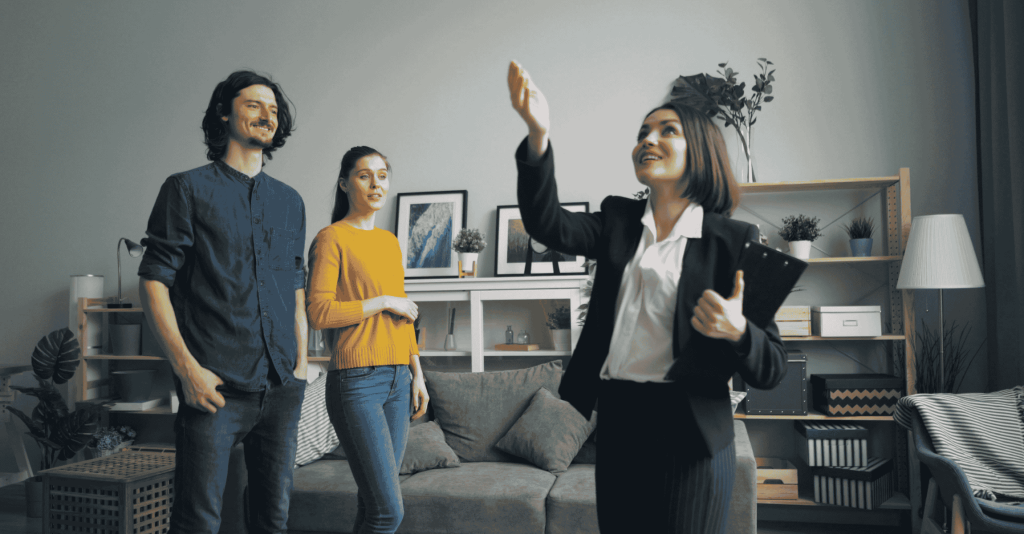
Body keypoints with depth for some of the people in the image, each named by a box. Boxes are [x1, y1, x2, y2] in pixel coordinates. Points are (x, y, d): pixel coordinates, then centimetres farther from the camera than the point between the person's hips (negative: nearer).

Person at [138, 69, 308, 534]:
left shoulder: (289, 201, 16)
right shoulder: (188, 189, 1)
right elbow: (153, 281, -4)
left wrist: (302, 363, 11)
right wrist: (187, 367, -12)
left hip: (282, 387, 5)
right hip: (216, 385, -4)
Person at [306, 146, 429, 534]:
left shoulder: (390, 241, 16)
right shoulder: (332, 238, -5)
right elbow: (318, 313, -14)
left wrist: (417, 375, 17)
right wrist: (385, 302, -10)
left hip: (397, 379, 7)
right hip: (356, 381, -7)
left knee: (373, 503, 10)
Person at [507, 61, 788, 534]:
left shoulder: (734, 241, -4)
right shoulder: (619, 220, 8)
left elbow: (769, 370, -5)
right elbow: (549, 227, -12)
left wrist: (736, 331, -27)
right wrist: (538, 135, -25)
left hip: (689, 430, -4)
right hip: (616, 421, 4)